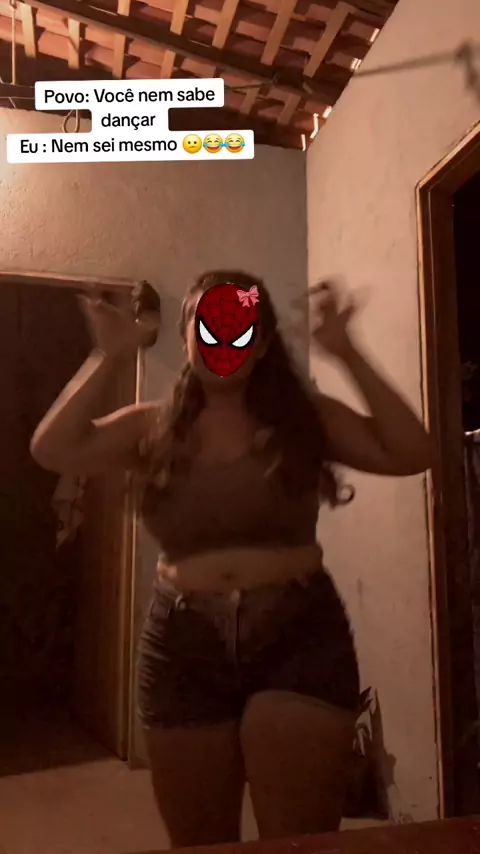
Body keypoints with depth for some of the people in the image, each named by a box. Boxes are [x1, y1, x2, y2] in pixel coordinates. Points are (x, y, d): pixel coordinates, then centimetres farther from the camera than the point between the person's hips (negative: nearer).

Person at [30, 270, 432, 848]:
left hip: (298, 637, -1)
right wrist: (108, 358, -11)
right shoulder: (152, 428, 3)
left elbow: (411, 454, -9)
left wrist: (348, 356, -14)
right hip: (184, 647, 2)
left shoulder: (306, 416, 0)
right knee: (197, 844, 19)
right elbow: (51, 450, -8)